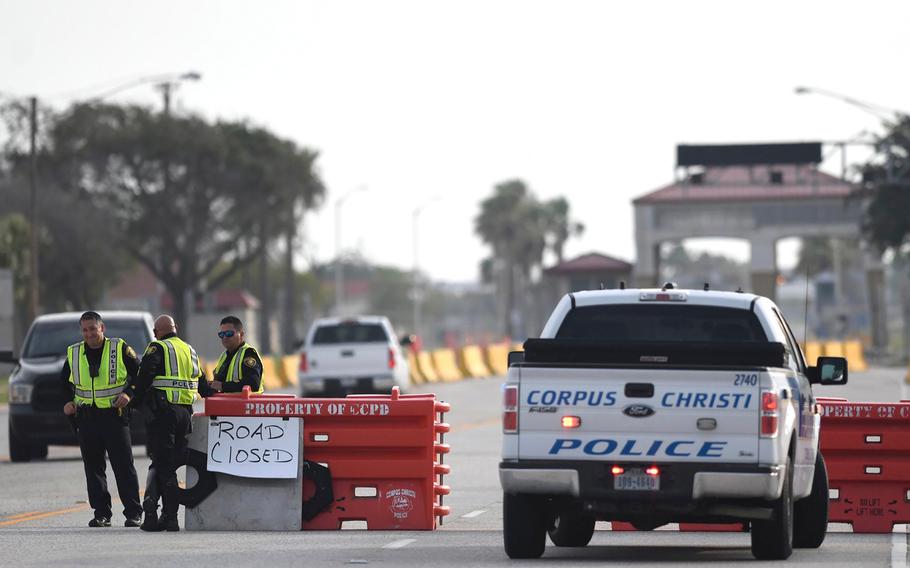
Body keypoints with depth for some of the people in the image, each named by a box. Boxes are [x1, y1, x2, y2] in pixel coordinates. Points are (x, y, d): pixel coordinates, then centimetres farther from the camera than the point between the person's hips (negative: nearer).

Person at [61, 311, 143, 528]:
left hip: (115, 416, -4)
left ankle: (133, 513, 0)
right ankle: (101, 513, 10)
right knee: (93, 467, 4)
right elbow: (64, 383, 23)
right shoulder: (73, 353, 9)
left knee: (124, 466, -3)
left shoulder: (120, 349, -2)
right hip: (86, 418, 4)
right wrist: (67, 403, 8)